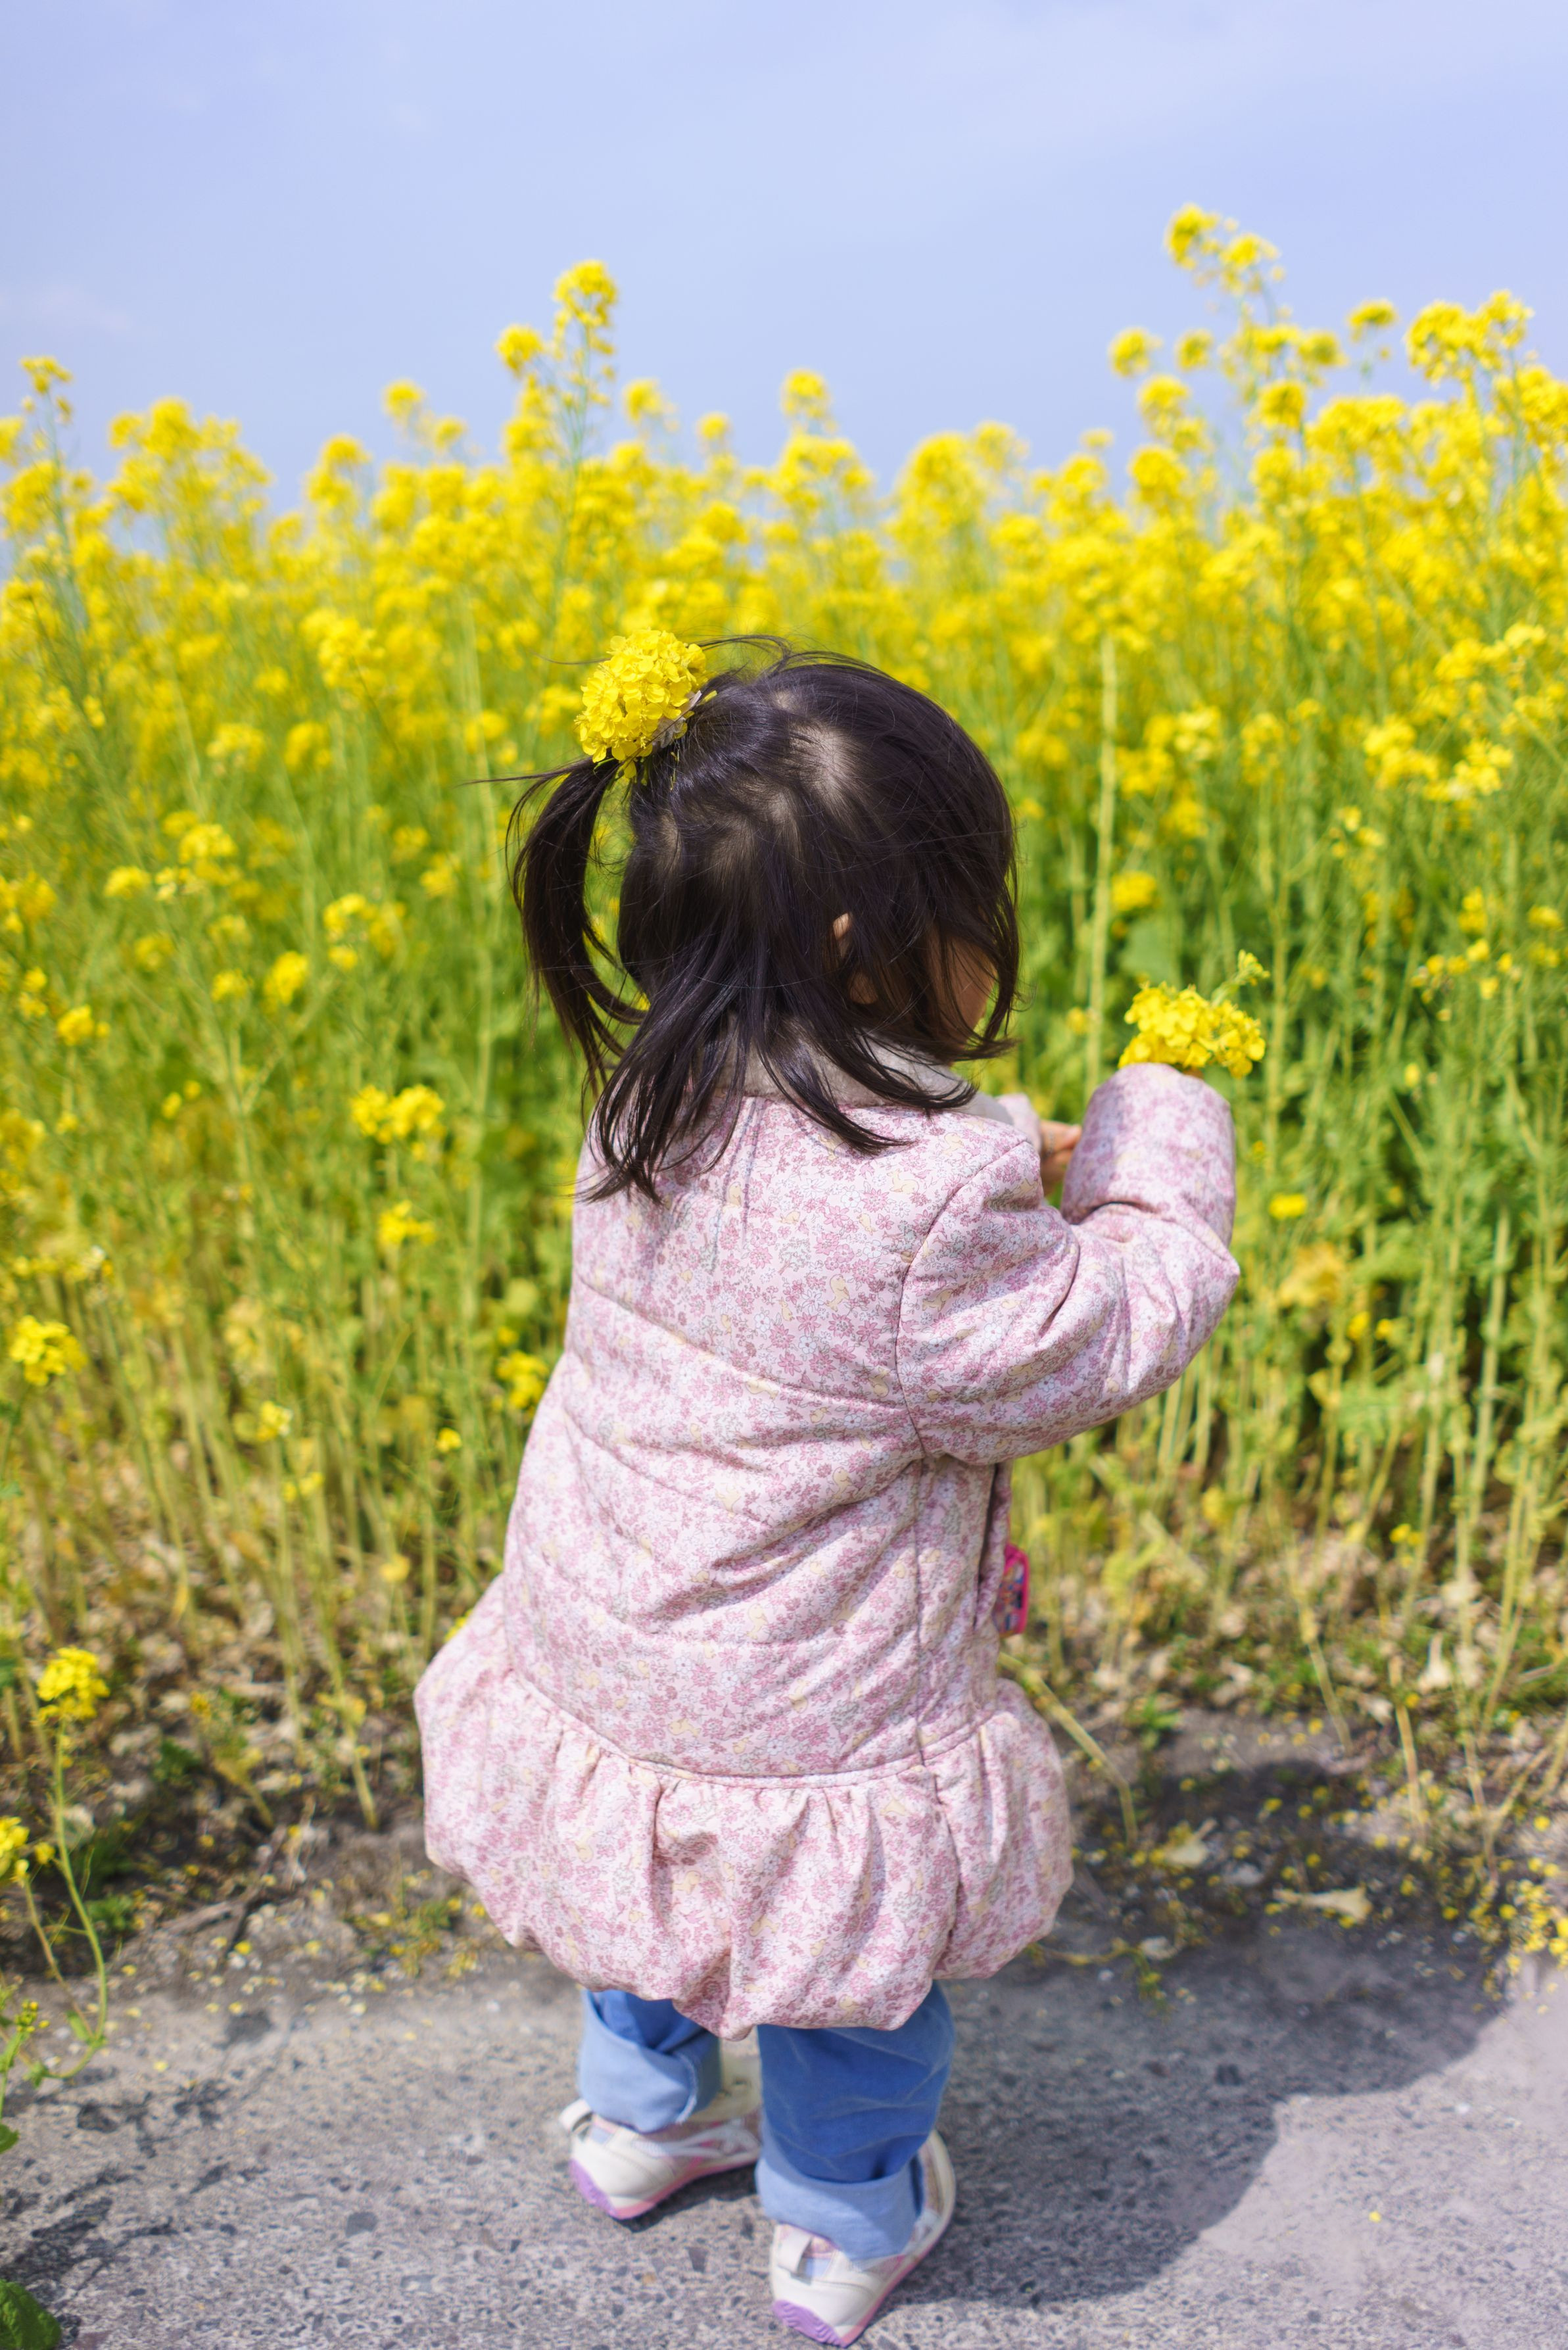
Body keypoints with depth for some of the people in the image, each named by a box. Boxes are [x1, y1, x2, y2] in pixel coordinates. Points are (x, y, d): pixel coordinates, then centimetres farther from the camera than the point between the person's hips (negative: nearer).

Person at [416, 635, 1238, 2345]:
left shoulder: (650, 1115, -11)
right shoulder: (927, 1210, -34)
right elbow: (1110, 1342, -17)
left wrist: (1008, 1175, 4)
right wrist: (1157, 1144, -3)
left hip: (587, 1674, 6)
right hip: (804, 1752, -6)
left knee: (666, 1885, 36)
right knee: (860, 1959, 26)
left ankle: (640, 2115, 60)